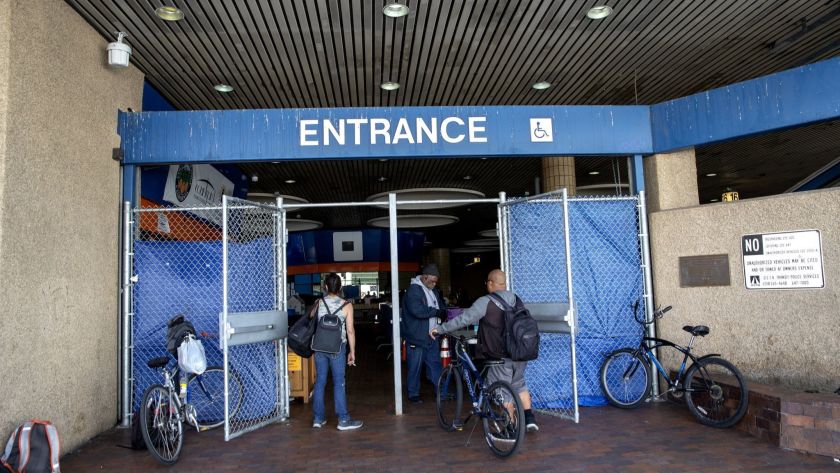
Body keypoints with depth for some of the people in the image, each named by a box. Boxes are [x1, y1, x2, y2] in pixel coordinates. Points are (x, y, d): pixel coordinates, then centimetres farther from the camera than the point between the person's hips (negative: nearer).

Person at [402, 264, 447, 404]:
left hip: (432, 336, 7)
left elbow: (441, 306, 22)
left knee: (435, 363, 12)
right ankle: (413, 394, 15)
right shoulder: (413, 290, -15)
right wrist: (436, 312, -17)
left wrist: (442, 312, -2)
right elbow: (417, 311, -28)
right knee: (415, 367, 3)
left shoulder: (434, 290, 12)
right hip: (417, 337, -7)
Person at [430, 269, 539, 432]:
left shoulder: (486, 302, -13)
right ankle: (530, 418, 20)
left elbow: (465, 318, -18)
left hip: (501, 356, -7)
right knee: (519, 385, 24)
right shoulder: (516, 299, 9)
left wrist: (441, 328, -12)